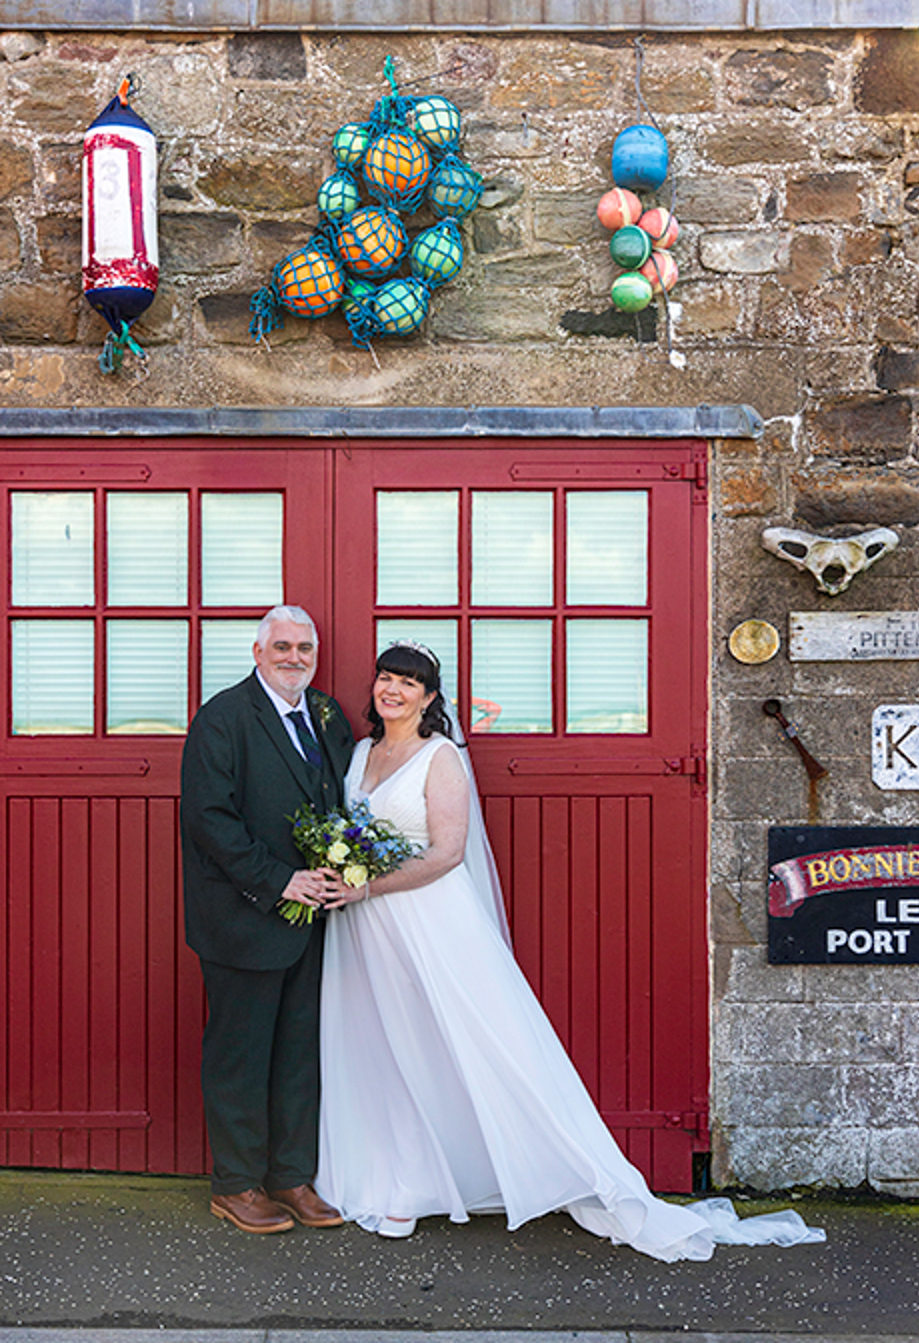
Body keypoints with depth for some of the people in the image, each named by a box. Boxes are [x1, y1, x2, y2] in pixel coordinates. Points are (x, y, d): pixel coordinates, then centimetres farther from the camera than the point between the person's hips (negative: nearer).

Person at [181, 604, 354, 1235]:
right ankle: (236, 1185, 22)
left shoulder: (330, 716, 10)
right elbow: (209, 817, -17)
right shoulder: (223, 717, -10)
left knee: (301, 1052, 14)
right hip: (245, 917, -6)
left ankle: (293, 1177, 28)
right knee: (240, 1055, 6)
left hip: (311, 914, 6)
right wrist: (278, 881, -19)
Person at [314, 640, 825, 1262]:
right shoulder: (361, 752, 12)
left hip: (432, 923, -6)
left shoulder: (440, 757, -8)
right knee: (381, 1055, 10)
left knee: (479, 1047, -6)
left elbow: (446, 852, -15)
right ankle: (400, 1191, 25)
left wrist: (370, 887, -19)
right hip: (366, 931, 7)